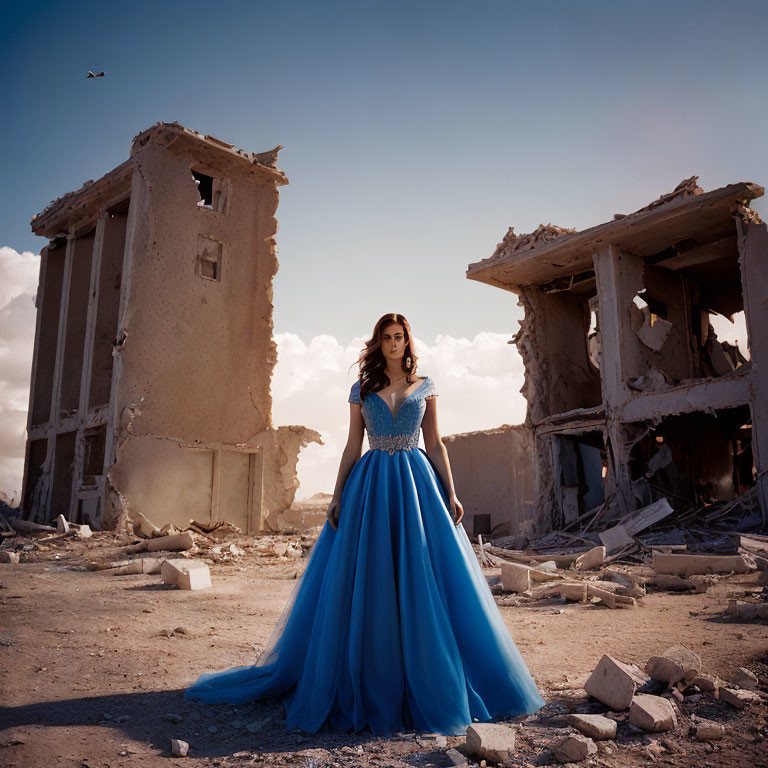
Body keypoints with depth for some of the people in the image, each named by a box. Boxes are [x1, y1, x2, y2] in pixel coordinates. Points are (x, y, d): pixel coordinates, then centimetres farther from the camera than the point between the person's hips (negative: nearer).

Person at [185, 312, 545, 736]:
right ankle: (366, 682, 15)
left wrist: (450, 493, -1)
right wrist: (337, 495, 0)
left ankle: (427, 682, 13)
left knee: (421, 579, -1)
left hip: (417, 482, 0)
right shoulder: (362, 388, 9)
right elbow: (352, 447, 8)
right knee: (366, 583, 1)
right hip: (370, 485, 0)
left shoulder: (424, 385, 10)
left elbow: (435, 443, 7)